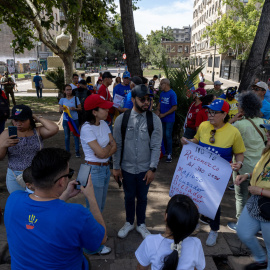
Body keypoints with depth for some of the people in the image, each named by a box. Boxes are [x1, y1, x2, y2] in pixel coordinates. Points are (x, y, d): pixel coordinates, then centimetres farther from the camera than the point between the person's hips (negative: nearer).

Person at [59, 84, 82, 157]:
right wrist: (62, 109, -17)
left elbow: (80, 108, 0)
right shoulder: (62, 99, 4)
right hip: (66, 120, 2)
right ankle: (67, 151, 21)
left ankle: (77, 151, 11)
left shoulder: (75, 98, -1)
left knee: (76, 135, 4)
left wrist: (75, 108, -19)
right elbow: (60, 109, 5)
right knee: (67, 136, 10)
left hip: (75, 119, -2)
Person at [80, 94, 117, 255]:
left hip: (105, 168, 7)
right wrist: (110, 145, -4)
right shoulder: (87, 129, -20)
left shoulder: (104, 124, 4)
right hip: (94, 170, -7)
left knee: (100, 207, 22)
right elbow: (101, 153, -22)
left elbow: (114, 147, 1)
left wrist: (105, 149, -18)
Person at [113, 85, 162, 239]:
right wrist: (116, 167, -1)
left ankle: (141, 224, 43)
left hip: (145, 169, 0)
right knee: (129, 197, 19)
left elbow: (156, 147, -8)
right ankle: (129, 223, 45)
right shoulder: (121, 119, -9)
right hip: (127, 168, 1)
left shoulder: (154, 120, -10)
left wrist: (152, 169, -12)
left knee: (142, 198, 18)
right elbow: (117, 145, -3)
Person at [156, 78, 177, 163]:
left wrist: (164, 114, -16)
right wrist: (158, 111, -4)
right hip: (162, 119, 7)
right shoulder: (162, 93, 7)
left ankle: (169, 154, 6)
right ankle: (164, 150, 30)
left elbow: (174, 107, -17)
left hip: (169, 119, -7)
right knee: (163, 135, 14)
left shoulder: (172, 94, -14)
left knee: (168, 136, -4)